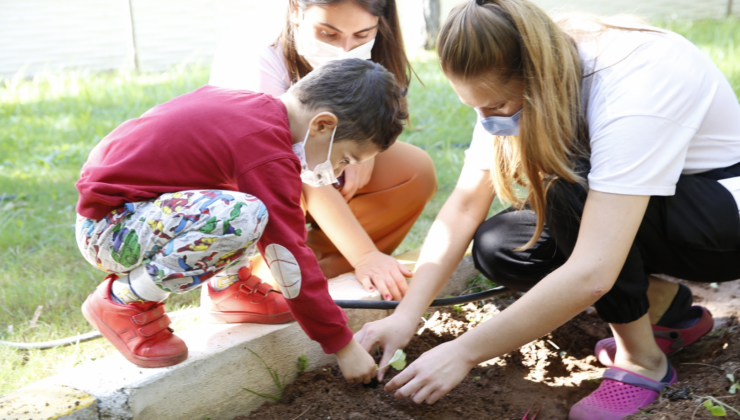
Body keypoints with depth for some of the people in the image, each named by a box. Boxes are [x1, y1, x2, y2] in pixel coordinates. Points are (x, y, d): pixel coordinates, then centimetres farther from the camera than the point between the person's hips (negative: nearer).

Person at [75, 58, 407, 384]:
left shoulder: (254, 105, 4)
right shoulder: (269, 158, -22)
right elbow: (292, 262, -20)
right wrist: (343, 345, -12)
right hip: (105, 231, -9)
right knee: (244, 218, -33)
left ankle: (230, 286, 14)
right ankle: (124, 299, -14)